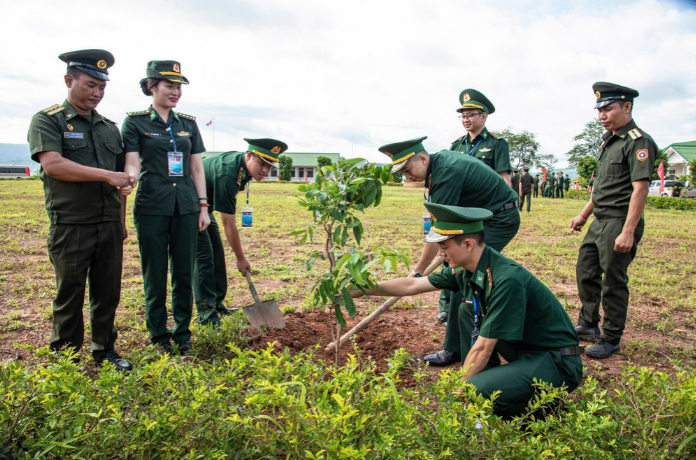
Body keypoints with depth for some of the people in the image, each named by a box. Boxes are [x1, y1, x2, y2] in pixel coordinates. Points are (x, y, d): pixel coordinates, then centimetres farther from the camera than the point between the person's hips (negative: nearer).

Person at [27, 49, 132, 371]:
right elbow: (53, 164, -18)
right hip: (71, 226, -5)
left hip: (109, 226, 5)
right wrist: (108, 175, -21)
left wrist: (121, 222, 16)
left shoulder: (109, 127, 15)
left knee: (108, 292, 10)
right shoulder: (47, 120, -1)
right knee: (69, 295, 6)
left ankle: (105, 349, 25)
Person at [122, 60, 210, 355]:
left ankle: (182, 333, 22)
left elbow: (197, 167, 11)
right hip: (152, 206, -3)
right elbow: (132, 163, -8)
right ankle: (159, 336, 20)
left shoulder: (188, 124, 12)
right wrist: (129, 179, -31)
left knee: (184, 272, 7)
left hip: (186, 207, 3)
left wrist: (203, 206, 5)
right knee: (155, 274, 5)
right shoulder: (135, 122, 1)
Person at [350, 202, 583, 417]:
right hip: (525, 349, 8)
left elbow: (482, 348, -23)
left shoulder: (507, 280, -28)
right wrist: (361, 289, 6)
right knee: (468, 311, 3)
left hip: (559, 362, -8)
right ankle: (488, 381, 8)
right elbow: (413, 285, 6)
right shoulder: (466, 269, -3)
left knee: (478, 393, -27)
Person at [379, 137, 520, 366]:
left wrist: (418, 271, -19)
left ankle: (456, 349, -7)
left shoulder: (447, 173, -27)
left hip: (499, 220, -10)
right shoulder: (441, 158, 2)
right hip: (487, 217, 10)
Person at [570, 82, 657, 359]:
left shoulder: (638, 142, -14)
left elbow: (640, 189, -21)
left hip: (619, 223, -9)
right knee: (586, 271, 15)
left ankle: (611, 340, 14)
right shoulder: (608, 140, 14)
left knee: (613, 282, 0)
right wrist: (584, 215, 22)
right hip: (599, 222, 9)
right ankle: (588, 325, 31)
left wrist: (628, 232, -26)